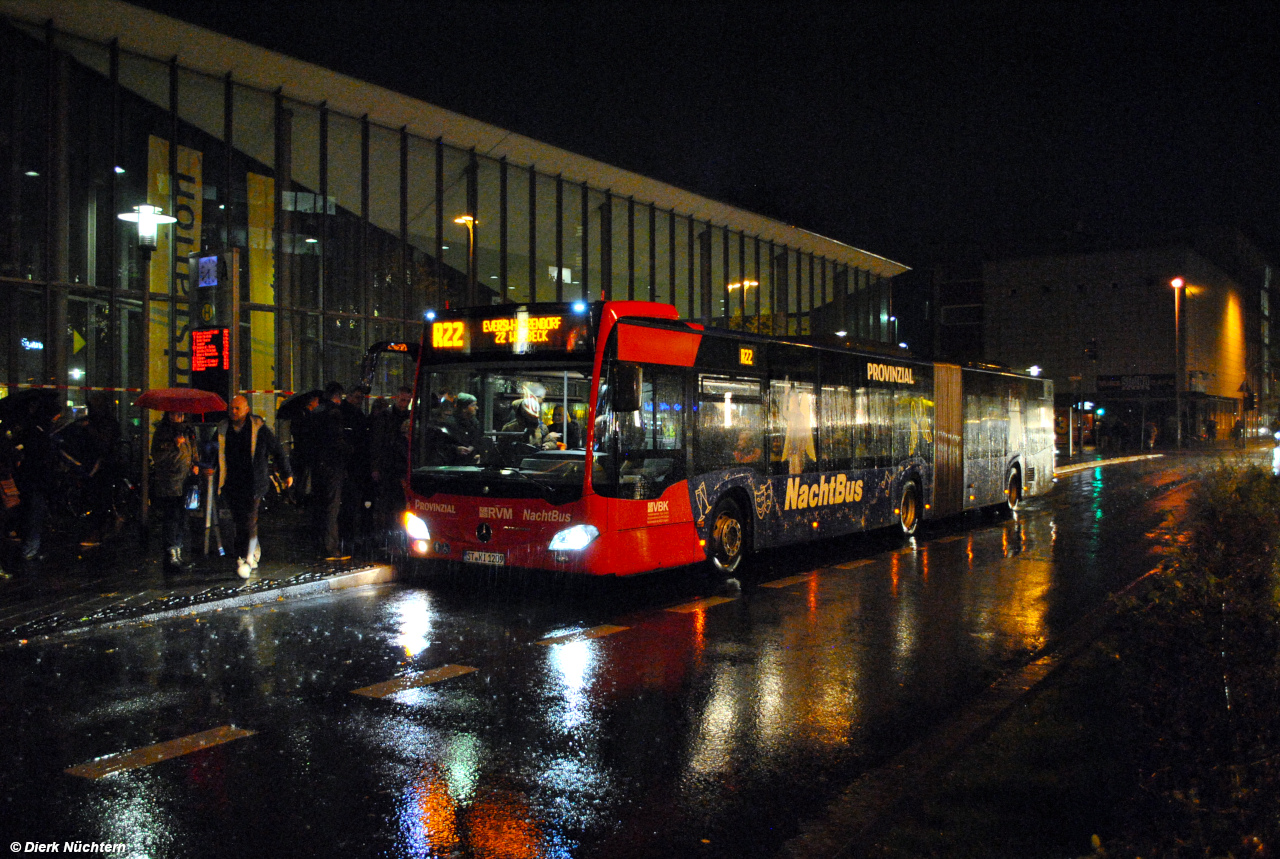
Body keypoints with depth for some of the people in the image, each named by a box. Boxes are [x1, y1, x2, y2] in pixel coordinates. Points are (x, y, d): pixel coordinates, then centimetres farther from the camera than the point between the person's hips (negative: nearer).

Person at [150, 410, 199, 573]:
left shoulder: (188, 431, 16)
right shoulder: (162, 431, -3)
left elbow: (194, 451, 29)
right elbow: (156, 455, -12)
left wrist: (196, 465, 11)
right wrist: (175, 444, -21)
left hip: (185, 484, 6)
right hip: (167, 485, -6)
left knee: (182, 521, 9)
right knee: (171, 520, -9)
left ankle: (178, 557, 17)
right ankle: (171, 558, -6)